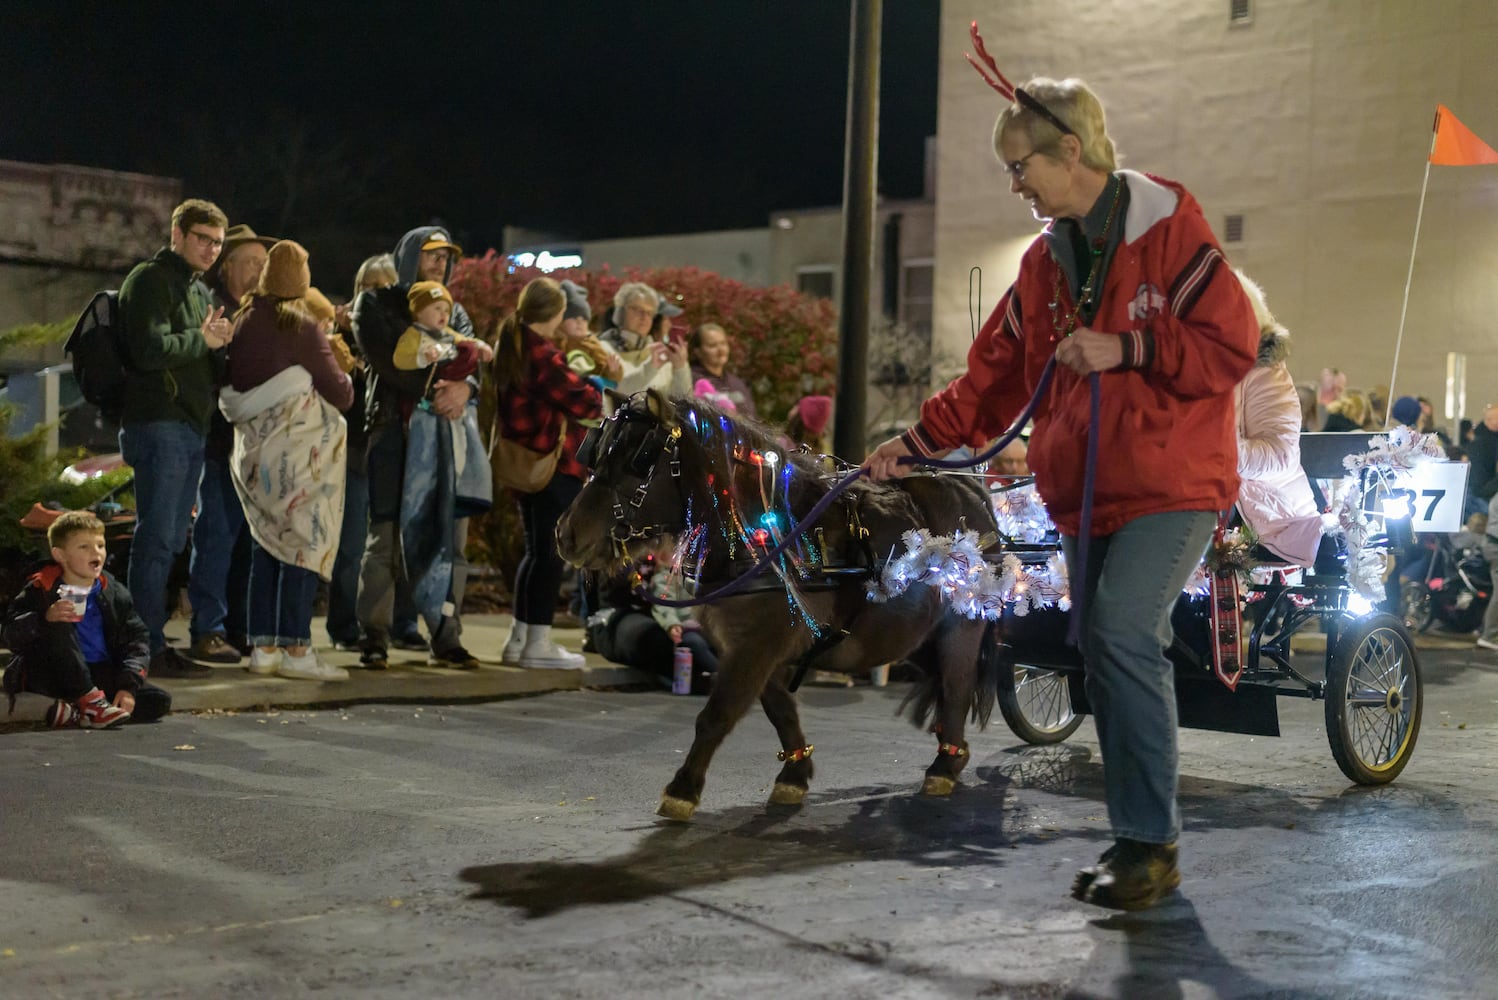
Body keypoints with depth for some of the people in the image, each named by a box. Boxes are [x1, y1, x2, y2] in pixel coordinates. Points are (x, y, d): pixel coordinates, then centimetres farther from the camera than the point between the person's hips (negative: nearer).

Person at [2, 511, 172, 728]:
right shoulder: (41, 590, -5)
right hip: (53, 678, -3)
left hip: (99, 676, 3)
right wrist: (45, 618, -33)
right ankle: (90, 702, -31)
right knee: (59, 627, -29)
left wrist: (128, 686, -13)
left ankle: (73, 714, -22)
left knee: (159, 702, -16)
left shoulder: (115, 594, 3)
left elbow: (137, 639, 1)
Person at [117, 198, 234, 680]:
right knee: (157, 539, -10)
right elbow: (150, 349, -19)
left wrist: (219, 343, 5)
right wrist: (203, 339, -8)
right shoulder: (150, 280, -5)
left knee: (170, 540, 10)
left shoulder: (200, 290, 23)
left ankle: (153, 642, 16)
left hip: (191, 427, 9)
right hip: (158, 426, -9)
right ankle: (150, 649, -9)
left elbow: (212, 365, 26)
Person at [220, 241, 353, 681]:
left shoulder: (244, 321, 7)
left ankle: (263, 646, 14)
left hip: (254, 446, 6)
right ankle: (295, 649, -4)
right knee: (304, 542, -2)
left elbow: (234, 382, 13)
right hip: (298, 447, -6)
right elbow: (340, 393, -6)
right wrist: (344, 378, 15)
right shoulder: (302, 328, -10)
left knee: (266, 543, 12)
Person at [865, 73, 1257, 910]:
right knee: (1106, 649, 7)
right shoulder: (1046, 260, 12)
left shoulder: (1169, 227, -9)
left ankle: (1152, 842, -11)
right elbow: (994, 379, 14)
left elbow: (1232, 346, -12)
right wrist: (917, 443, 7)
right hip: (1089, 489, 7)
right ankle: (1140, 839, 17)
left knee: (1125, 631, -21)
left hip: (1174, 481, -7)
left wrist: (1124, 349, -19)